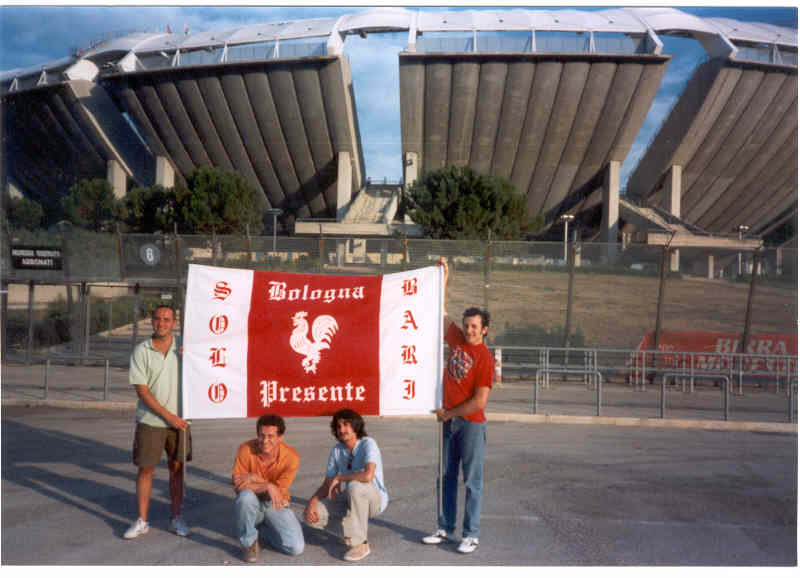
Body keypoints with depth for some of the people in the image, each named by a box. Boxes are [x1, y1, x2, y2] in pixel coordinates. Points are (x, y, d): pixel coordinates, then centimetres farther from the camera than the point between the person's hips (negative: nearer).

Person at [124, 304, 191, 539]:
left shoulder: (183, 349, 4)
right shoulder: (141, 351, -4)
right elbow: (142, 390, -9)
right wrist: (168, 415, -13)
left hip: (179, 420, 2)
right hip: (150, 420, -2)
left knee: (177, 468, 8)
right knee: (145, 469, 3)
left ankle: (176, 518, 20)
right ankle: (142, 521, 16)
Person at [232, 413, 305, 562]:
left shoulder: (291, 456, -18)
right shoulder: (246, 449, -18)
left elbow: (278, 491, -19)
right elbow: (237, 485, -18)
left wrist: (254, 479, -30)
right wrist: (267, 486, -30)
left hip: (276, 505, 1)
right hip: (252, 504, -1)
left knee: (296, 548, -16)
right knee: (245, 496, -38)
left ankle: (262, 529, 14)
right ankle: (250, 543, -11)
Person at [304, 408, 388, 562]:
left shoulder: (367, 444, -19)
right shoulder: (336, 450, 0)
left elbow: (368, 476, -36)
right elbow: (326, 485, 3)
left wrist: (339, 478, -22)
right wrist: (312, 502, -16)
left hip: (374, 498, -6)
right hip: (349, 499, 6)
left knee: (354, 486, -39)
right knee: (313, 515, -15)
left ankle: (359, 543, -22)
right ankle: (350, 526, 9)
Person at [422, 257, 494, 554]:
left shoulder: (485, 358, -14)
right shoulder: (457, 340, 3)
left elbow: (479, 401, -17)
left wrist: (449, 413, -10)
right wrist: (443, 277, 9)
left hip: (471, 424, -7)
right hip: (448, 420, 7)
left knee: (472, 481, 3)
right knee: (447, 477, 13)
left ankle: (471, 534, 12)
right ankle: (446, 529, 24)